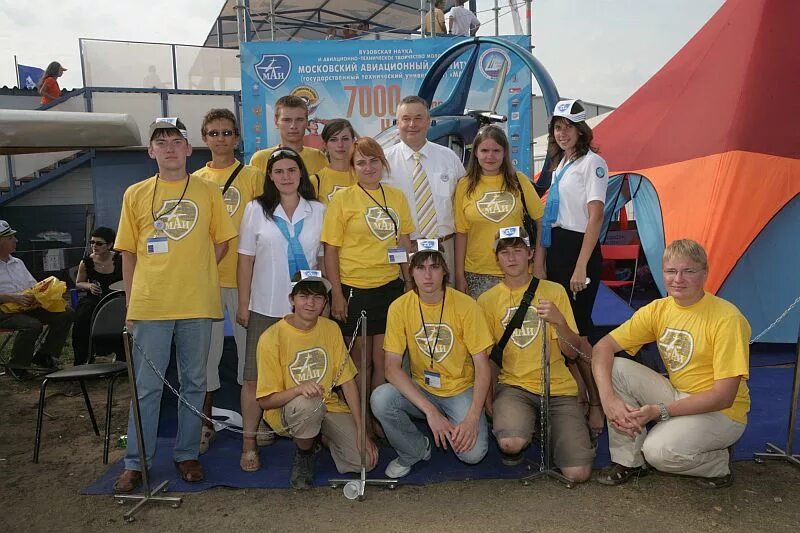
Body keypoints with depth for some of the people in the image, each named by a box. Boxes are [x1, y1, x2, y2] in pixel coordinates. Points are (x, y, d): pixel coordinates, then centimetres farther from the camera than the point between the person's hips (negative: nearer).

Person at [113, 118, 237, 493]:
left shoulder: (207, 191, 5)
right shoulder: (135, 194, 6)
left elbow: (221, 241, 9)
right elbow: (128, 254, 8)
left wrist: (194, 273, -3)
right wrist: (130, 306, 5)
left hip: (197, 305, 0)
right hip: (149, 305, 0)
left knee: (194, 383, 10)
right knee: (146, 387, 6)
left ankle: (187, 454, 24)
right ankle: (136, 463, 19)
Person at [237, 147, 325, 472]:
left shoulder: (318, 211, 6)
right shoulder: (256, 210, 2)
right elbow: (246, 260, 3)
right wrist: (243, 305, 0)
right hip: (265, 308, -1)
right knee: (255, 377, 1)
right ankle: (249, 443, 14)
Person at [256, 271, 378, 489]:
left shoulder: (331, 329, -2)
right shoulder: (272, 338, -15)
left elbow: (347, 382, -2)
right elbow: (265, 401, -14)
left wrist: (362, 431, -9)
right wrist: (298, 389, -33)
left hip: (329, 407, 4)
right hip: (287, 410, -3)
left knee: (365, 461, -15)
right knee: (308, 404, -38)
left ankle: (323, 437, 16)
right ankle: (304, 455, -5)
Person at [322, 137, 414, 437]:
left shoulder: (396, 197, 6)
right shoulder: (343, 199, -5)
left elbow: (404, 243, 13)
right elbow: (330, 249, -6)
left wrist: (410, 282, 10)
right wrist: (336, 294, -10)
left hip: (390, 287, 4)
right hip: (354, 289, -3)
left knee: (383, 361, 10)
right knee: (360, 362, 9)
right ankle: (361, 423, 24)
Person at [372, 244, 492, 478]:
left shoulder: (465, 305, -14)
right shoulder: (400, 307, -10)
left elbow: (482, 367, -11)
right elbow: (392, 368, -14)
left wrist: (472, 419, -23)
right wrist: (430, 411, -25)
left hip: (461, 391, -1)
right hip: (420, 389, 2)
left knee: (472, 453, -24)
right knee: (380, 399, -28)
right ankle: (415, 451, 0)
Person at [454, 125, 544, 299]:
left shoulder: (519, 180, 2)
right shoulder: (465, 185, 2)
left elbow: (541, 221, 5)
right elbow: (461, 233, 2)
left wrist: (539, 263, -1)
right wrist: (459, 275, 0)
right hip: (477, 273, 0)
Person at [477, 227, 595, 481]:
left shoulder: (554, 291, 3)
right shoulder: (487, 300, 3)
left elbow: (572, 352, 0)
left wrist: (559, 320, -18)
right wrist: (489, 401, -3)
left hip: (558, 388, 1)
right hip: (513, 386, -1)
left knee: (578, 473, -14)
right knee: (511, 443, -32)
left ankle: (546, 427, 16)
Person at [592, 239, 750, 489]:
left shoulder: (728, 319, -21)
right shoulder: (658, 309, -4)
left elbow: (724, 396, -23)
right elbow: (603, 347, -7)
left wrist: (660, 411, -29)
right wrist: (608, 398, -24)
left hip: (721, 412, -6)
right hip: (676, 396, 6)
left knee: (658, 450, -31)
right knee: (616, 369, -16)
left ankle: (719, 464, 4)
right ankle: (628, 461, -2)